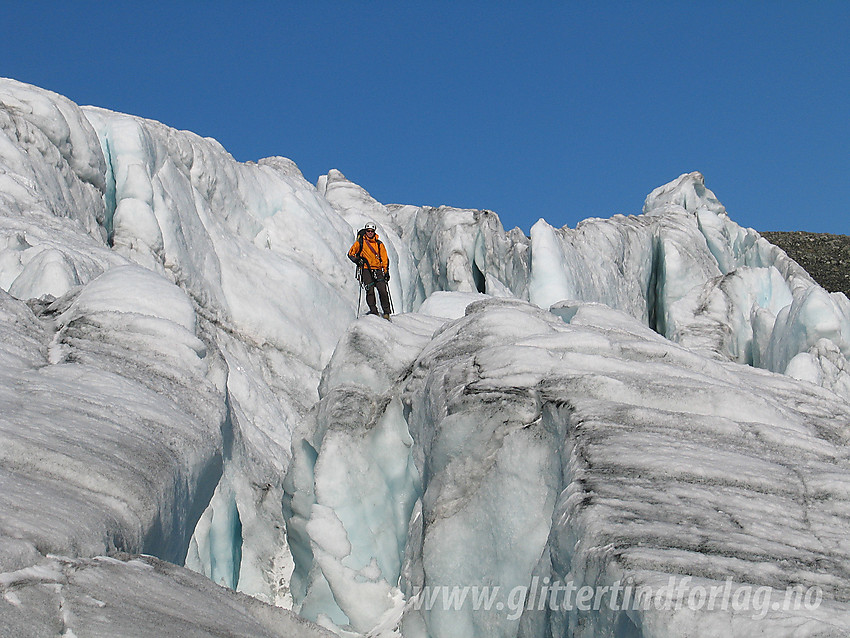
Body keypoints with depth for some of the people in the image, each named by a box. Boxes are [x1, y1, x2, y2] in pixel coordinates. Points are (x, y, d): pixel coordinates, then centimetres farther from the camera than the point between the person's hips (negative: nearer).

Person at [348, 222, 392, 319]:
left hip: (378, 270, 2)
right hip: (366, 270, -2)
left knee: (382, 290, -12)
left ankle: (387, 312, -6)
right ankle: (373, 311, -7)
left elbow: (385, 259, 18)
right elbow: (351, 254, 10)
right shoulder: (360, 242, 9)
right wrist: (357, 260, -9)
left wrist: (386, 271, 8)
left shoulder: (379, 244, 16)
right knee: (370, 291, -14)